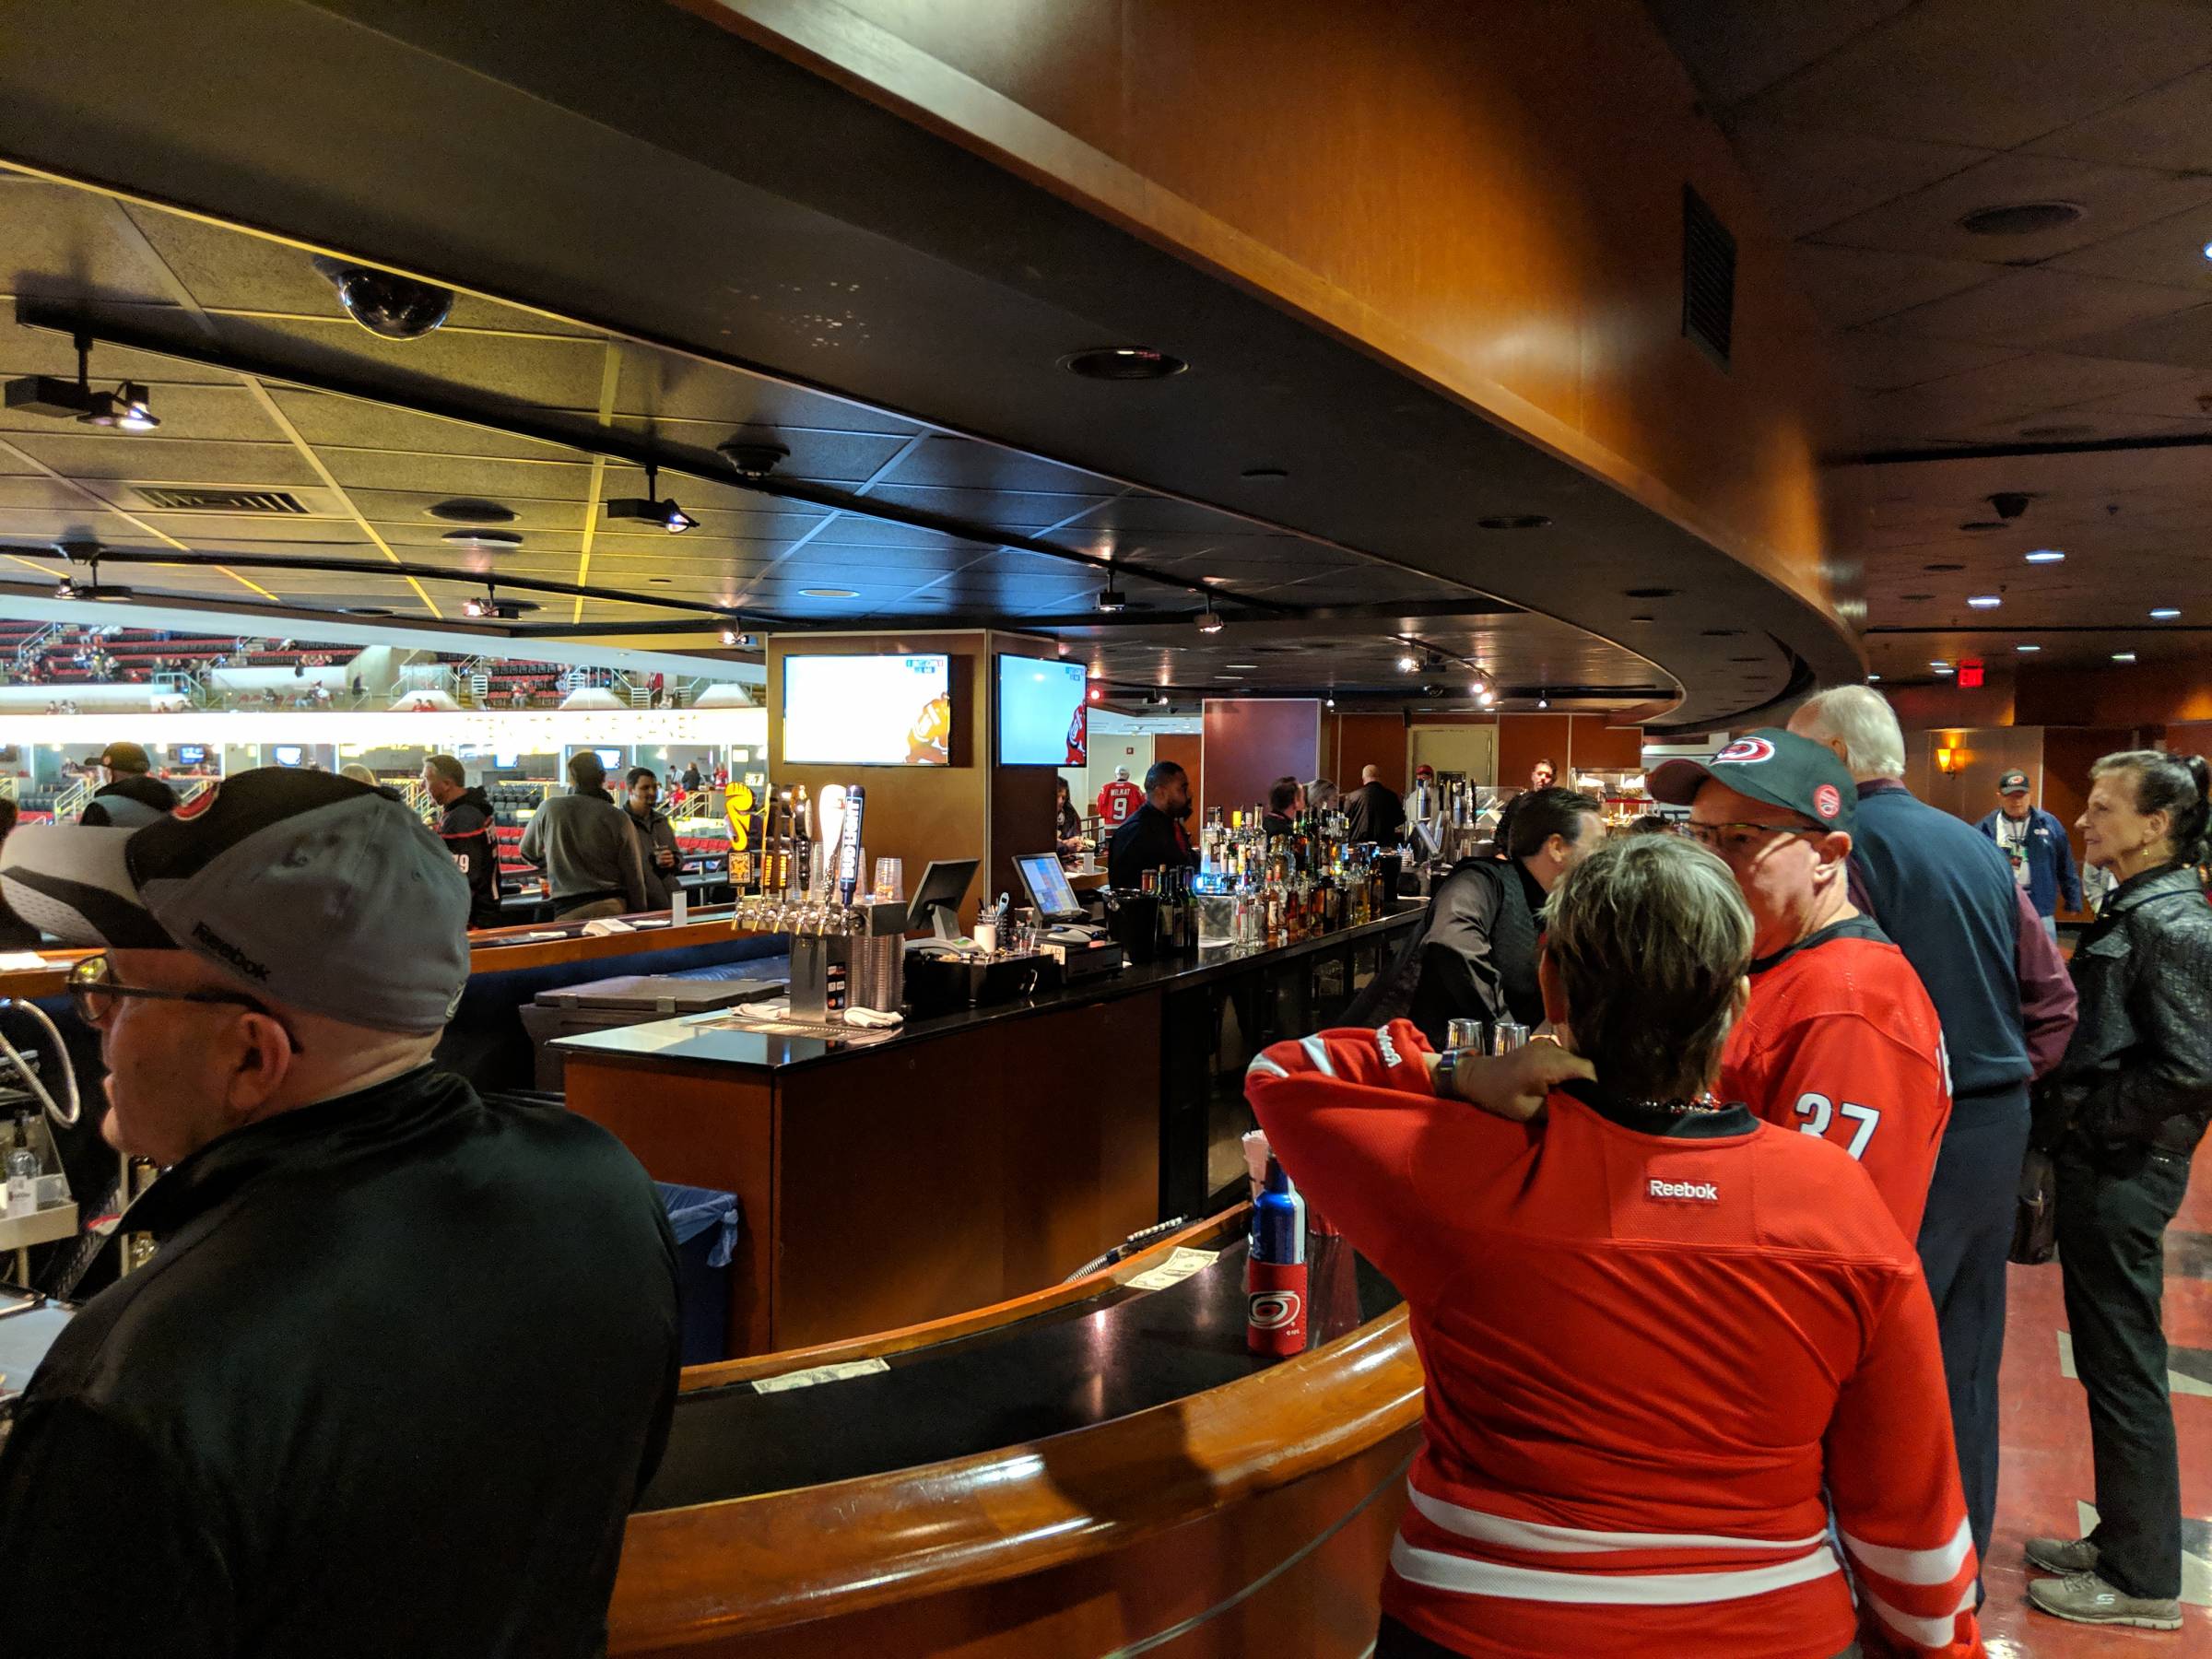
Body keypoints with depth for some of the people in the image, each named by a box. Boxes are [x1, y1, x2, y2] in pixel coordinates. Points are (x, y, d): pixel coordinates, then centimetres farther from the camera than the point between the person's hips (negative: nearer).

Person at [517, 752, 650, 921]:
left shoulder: (550, 808, 2)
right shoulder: (619, 818, -1)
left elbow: (527, 853, 19)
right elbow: (634, 877, 0)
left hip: (567, 910, 0)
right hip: (613, 906, 0)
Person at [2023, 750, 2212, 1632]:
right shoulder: (2132, 911, 11)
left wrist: (2078, 1114, -14)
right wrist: (2065, 1108, 8)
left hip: (2123, 1173, -9)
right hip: (2101, 1165, 9)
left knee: (2123, 1367, 2)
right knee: (2111, 1361, 18)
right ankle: (2122, 1540, 31)